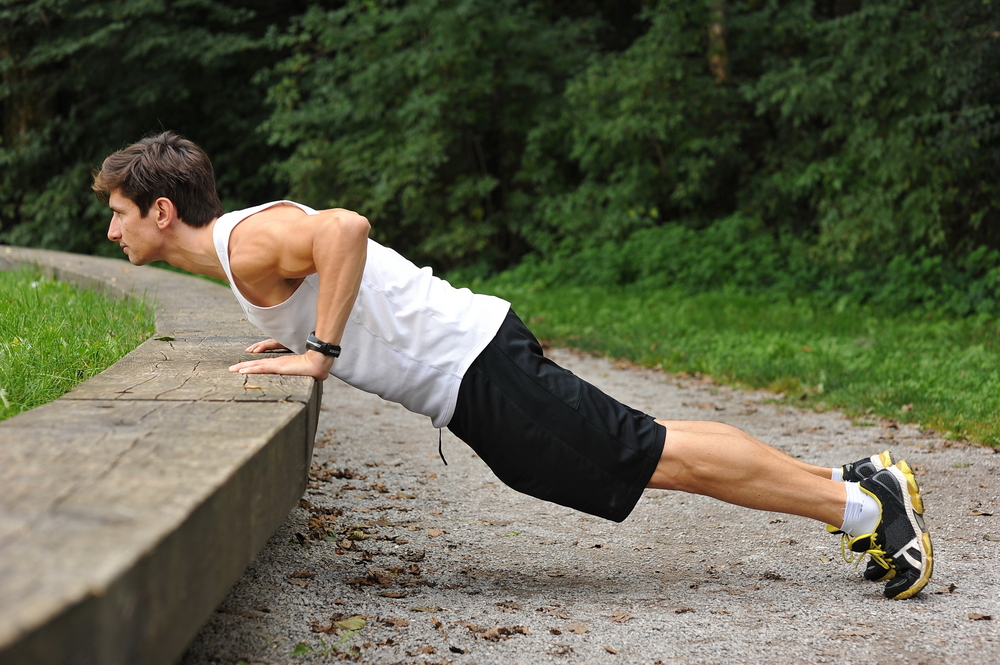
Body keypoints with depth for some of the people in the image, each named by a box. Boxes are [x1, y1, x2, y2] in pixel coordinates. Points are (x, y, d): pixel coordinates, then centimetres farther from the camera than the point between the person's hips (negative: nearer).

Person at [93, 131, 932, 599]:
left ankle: (865, 503, 1)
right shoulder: (254, 233, 16)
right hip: (471, 364, 9)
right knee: (652, 448, 12)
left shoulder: (246, 244, -15)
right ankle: (854, 480, 17)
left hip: (475, 369, -9)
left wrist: (320, 353, -26)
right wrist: (297, 340, 15)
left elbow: (347, 228, -33)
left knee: (662, 460, -5)